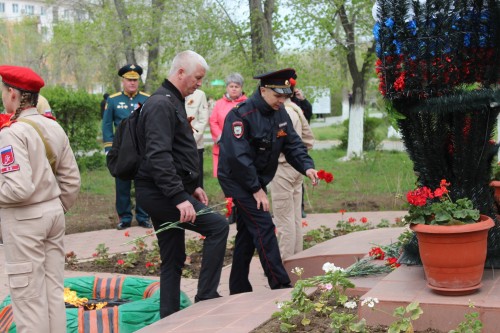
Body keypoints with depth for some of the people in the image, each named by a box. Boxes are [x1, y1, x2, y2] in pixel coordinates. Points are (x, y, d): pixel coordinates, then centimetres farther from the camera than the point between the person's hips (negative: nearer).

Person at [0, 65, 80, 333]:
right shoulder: (54, 127, 6)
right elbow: (72, 179, 8)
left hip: (23, 220, -7)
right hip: (53, 212, 8)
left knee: (28, 295, 2)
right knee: (54, 289, 15)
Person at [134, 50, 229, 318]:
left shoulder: (172, 102, 18)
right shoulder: (161, 104, -16)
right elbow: (158, 156, -26)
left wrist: (193, 186, 21)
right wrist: (180, 197, -30)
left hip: (163, 194, 11)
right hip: (159, 193, -11)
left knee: (173, 260, 12)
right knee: (218, 226, -13)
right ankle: (205, 296, -5)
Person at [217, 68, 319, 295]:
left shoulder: (280, 113, 3)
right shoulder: (241, 115, -22)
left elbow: (292, 144, 4)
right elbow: (238, 157, -26)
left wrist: (307, 167, -15)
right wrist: (256, 189, -24)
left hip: (257, 180, 9)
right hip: (237, 180, -9)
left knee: (247, 232, 12)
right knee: (263, 227, -13)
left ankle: (238, 289, 21)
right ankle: (281, 286, -11)